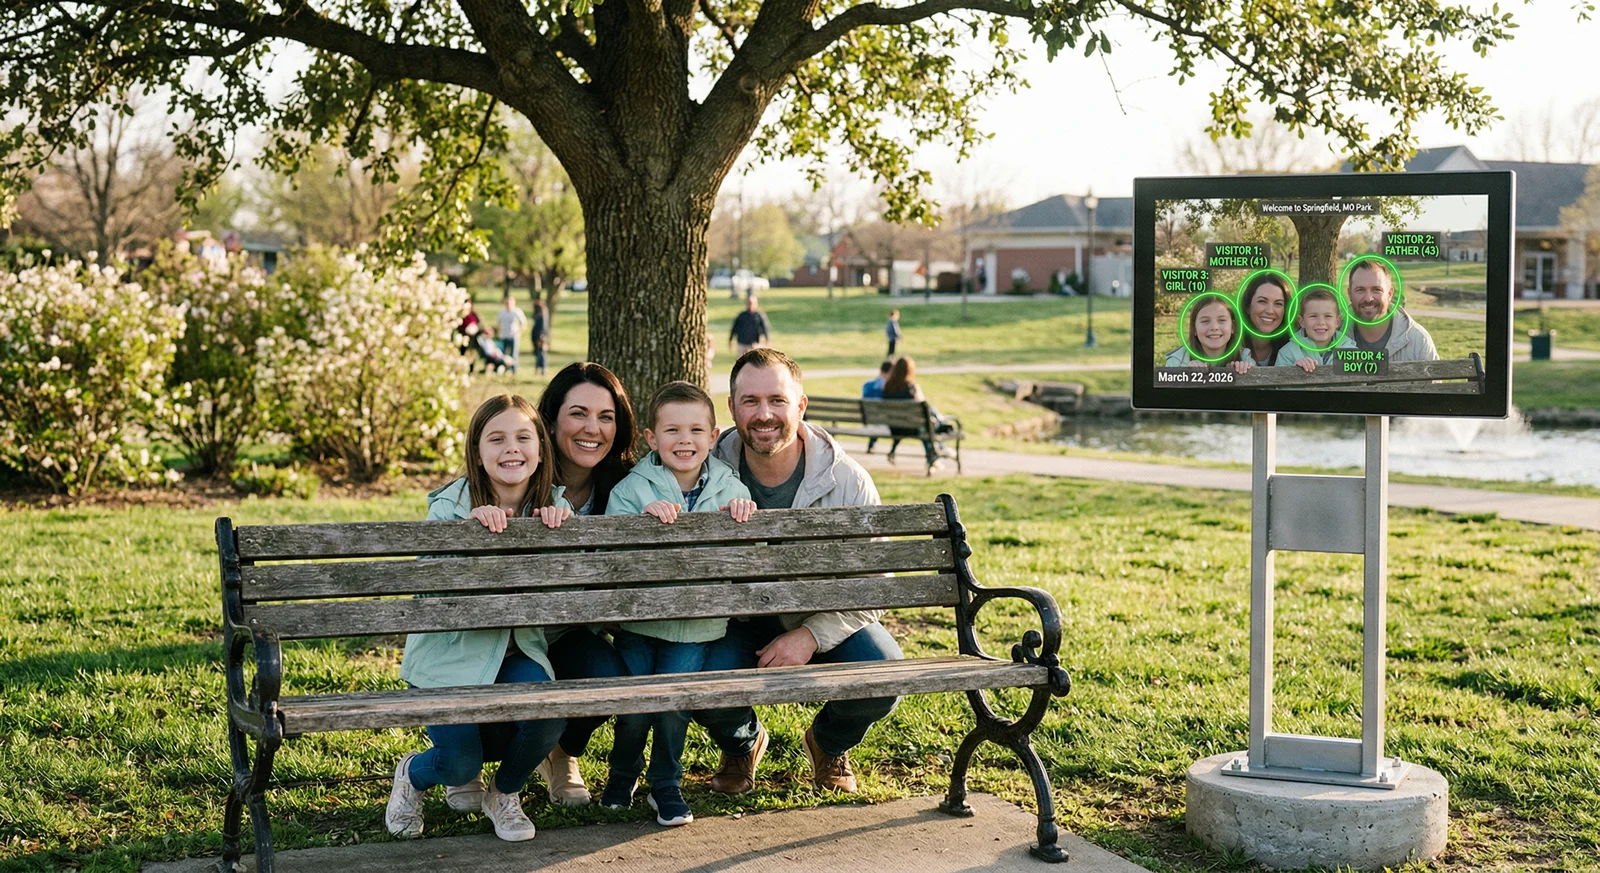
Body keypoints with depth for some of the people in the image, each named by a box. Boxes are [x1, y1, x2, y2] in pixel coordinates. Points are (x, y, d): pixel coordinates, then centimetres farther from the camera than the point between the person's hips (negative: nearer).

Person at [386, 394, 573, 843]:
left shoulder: (553, 507, -2)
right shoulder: (449, 506, -13)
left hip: (519, 652, 3)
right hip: (451, 654, -3)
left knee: (548, 718, -27)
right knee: (460, 763, -17)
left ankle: (505, 793, 8)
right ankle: (414, 773, 25)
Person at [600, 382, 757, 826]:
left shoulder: (730, 489, 3)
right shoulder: (631, 489, -4)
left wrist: (744, 514, -17)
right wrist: (646, 518, -29)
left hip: (695, 625, 1)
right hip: (637, 621, -1)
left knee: (675, 705, -4)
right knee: (634, 708, 1)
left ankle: (666, 786, 20)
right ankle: (622, 774, 31)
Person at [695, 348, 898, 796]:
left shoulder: (848, 481, -13)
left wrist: (812, 635, -25)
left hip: (827, 622, 0)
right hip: (739, 621, 0)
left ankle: (829, 745, 13)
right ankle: (741, 743, 12)